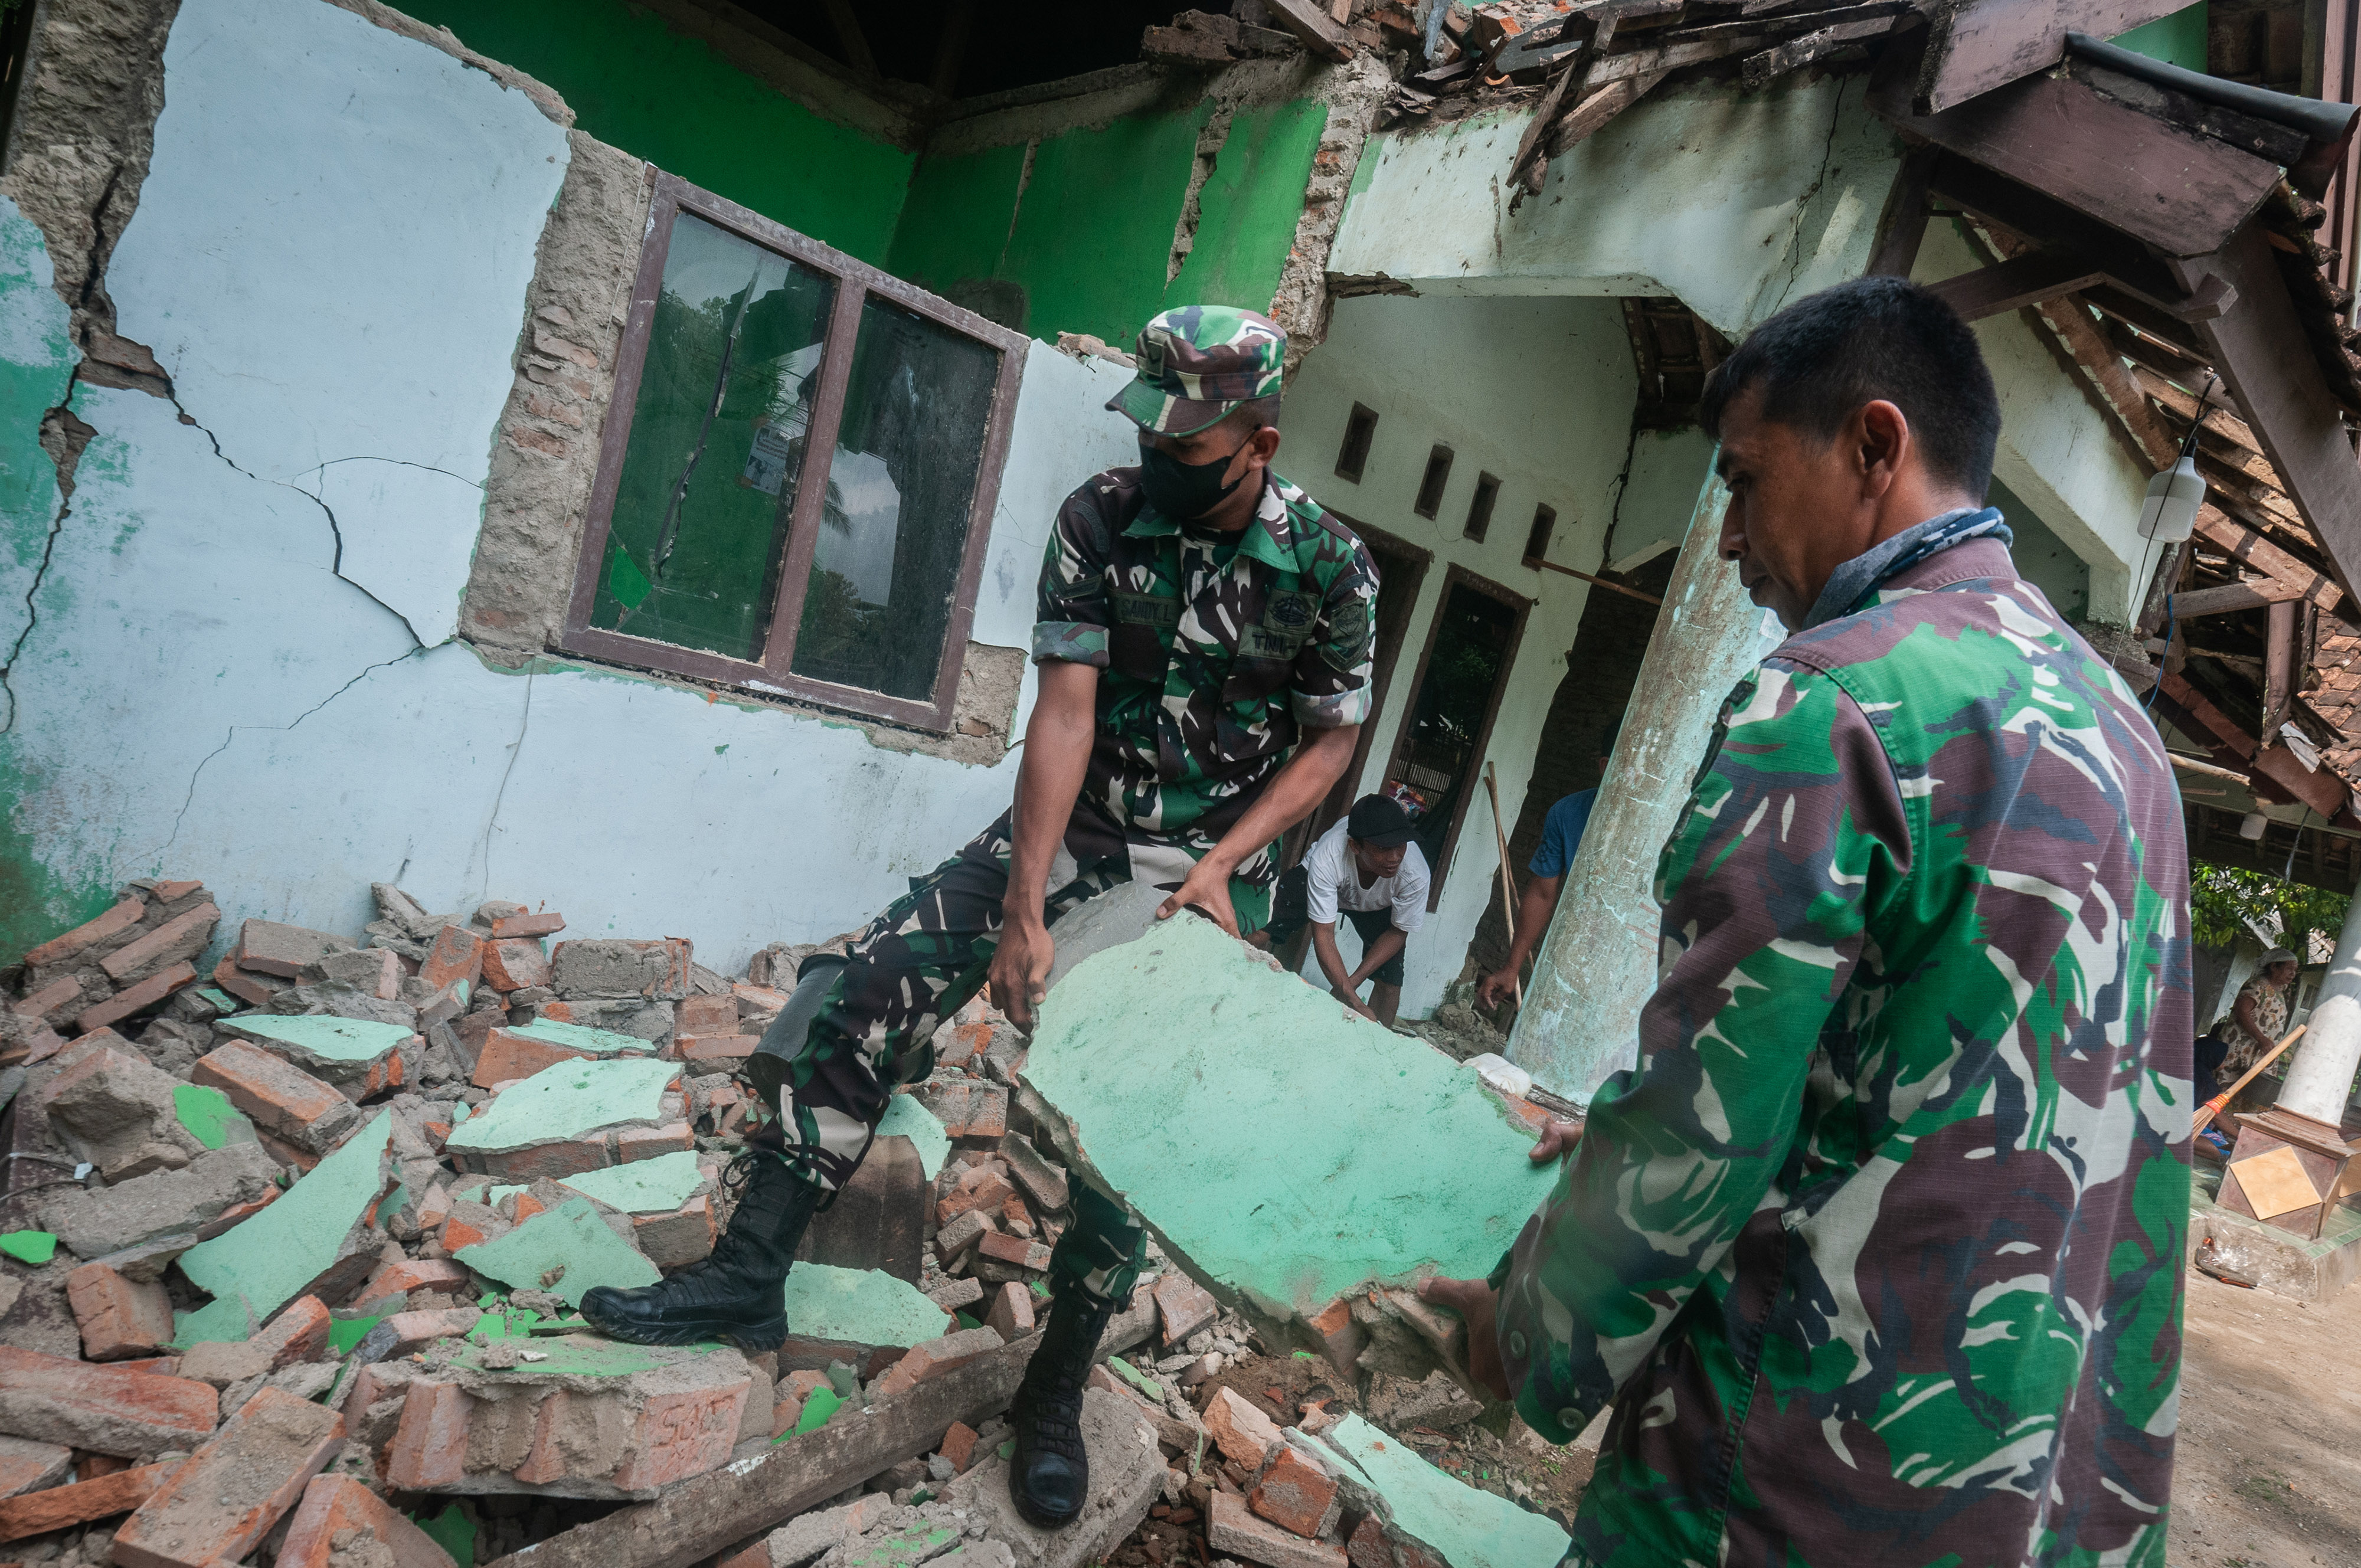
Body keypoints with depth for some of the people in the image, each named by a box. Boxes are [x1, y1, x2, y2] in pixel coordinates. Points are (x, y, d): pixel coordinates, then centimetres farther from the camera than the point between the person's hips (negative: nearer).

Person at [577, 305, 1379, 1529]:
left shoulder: (1330, 567, -11)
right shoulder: (1101, 518, -10)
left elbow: (1329, 741, -1)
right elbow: (1065, 709, -15)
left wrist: (1225, 863, -14)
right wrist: (1024, 907, -21)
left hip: (1204, 873, -1)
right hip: (1070, 830, 2)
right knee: (864, 994, -10)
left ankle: (1055, 1395, 19)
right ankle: (746, 1279, 4)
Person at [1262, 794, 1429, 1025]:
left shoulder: (1415, 874, -37)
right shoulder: (1327, 858, -43)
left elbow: (1397, 933, -19)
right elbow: (1324, 936, -38)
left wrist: (1351, 983, -26)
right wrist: (1354, 1002, -46)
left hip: (1377, 907, 1)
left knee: (1390, 979, -14)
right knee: (1263, 937, -20)